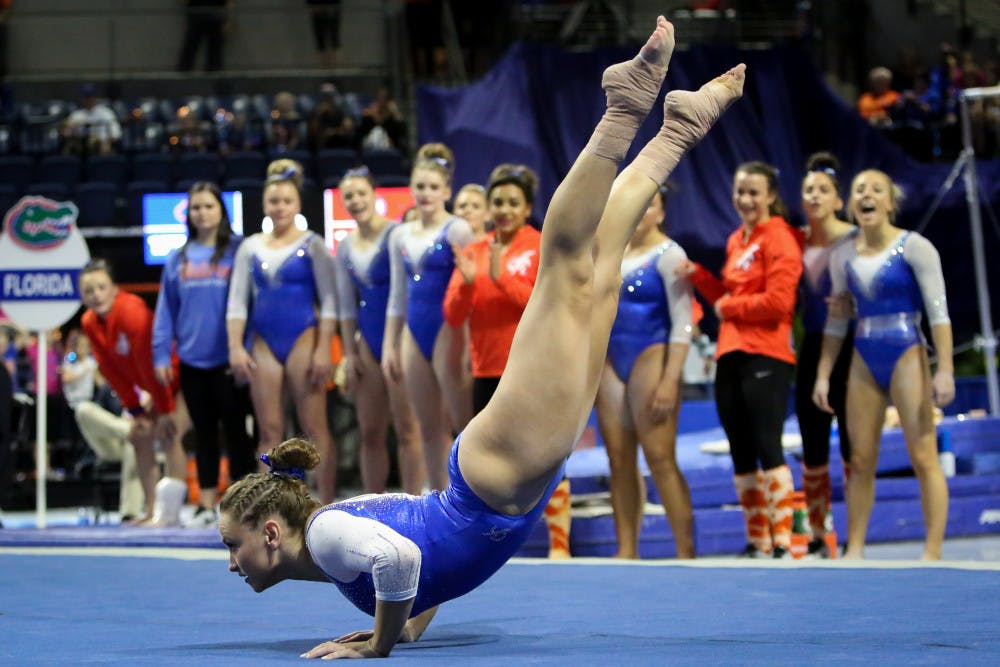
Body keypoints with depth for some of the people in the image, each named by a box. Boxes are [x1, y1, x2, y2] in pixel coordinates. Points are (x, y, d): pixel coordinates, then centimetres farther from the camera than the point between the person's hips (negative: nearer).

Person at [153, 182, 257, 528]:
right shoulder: (178, 259, 10)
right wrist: (161, 354, 5)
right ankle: (206, 506, 16)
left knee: (235, 430, 1)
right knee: (203, 433, 11)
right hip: (192, 360, 4)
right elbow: (166, 309, 10)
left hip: (227, 360, -4)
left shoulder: (238, 251, -2)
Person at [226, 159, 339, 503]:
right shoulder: (250, 248, 11)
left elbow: (328, 300, -4)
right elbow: (237, 301, 9)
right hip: (263, 344, 4)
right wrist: (236, 348, -1)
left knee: (315, 427, -4)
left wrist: (323, 350, -11)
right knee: (269, 432, 3)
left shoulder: (311, 245, 0)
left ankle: (327, 505, -1)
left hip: (303, 339, -4)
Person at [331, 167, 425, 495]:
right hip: (367, 340, 6)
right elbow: (346, 306, 15)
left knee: (407, 429, -6)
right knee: (370, 432, 8)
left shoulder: (396, 235, -8)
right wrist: (349, 354, 10)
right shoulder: (345, 247, 11)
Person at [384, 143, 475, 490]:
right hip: (415, 334, 6)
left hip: (447, 331, -6)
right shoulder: (401, 237, 13)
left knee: (464, 423, -5)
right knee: (429, 428, 9)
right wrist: (390, 345, 15)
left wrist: (470, 345, -17)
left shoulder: (457, 231, -5)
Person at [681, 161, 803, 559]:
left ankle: (782, 543, -8)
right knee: (741, 455, 9)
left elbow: (778, 302, -16)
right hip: (730, 356, 8)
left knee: (768, 449, -10)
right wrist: (698, 276, 8)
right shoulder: (736, 241, 17)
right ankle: (756, 541, 16)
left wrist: (729, 307, -6)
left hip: (765, 357, -8)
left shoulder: (778, 240, -7)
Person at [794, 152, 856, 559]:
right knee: (812, 451, 8)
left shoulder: (854, 240, -6)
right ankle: (816, 540, 16)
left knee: (852, 448, -4)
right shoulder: (797, 243, 9)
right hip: (811, 351, 5)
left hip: (847, 351, -5)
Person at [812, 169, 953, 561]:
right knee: (860, 460, 6)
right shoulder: (844, 256, 8)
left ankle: (932, 553, -5)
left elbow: (938, 312, -9)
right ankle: (854, 550, 11)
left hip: (907, 356, -5)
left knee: (923, 457, -7)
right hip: (864, 362, 5)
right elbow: (836, 322, 15)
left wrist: (944, 370, -16)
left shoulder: (913, 247, -6)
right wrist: (823, 375, 10)